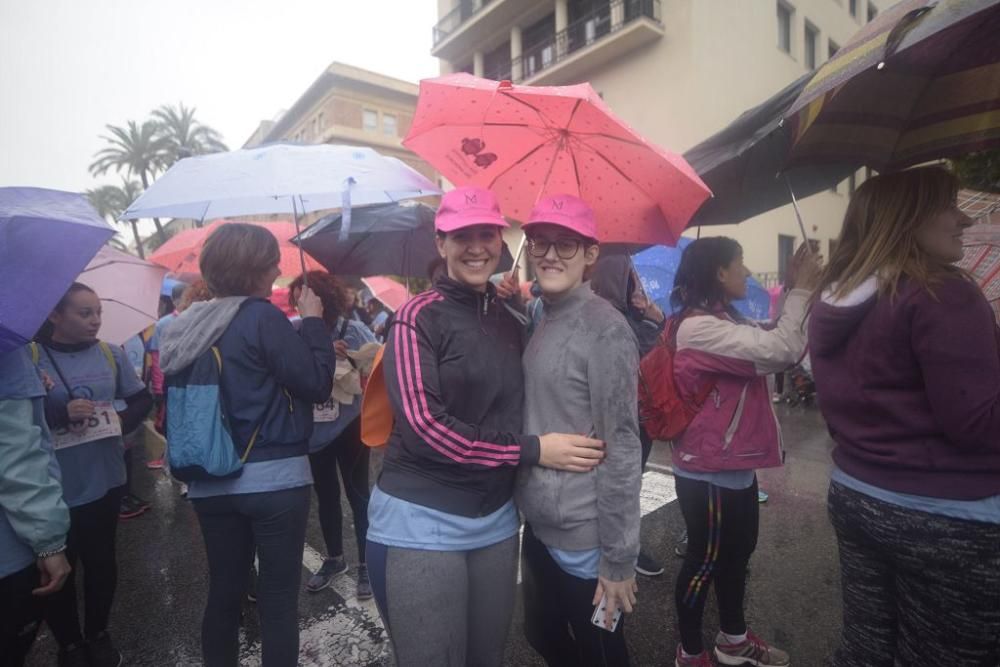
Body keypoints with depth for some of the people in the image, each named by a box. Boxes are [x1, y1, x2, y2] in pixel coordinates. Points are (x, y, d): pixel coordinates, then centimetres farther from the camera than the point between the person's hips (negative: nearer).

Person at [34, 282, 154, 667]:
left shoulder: (110, 354, 2)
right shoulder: (30, 356, -9)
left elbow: (142, 399, 10)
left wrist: (123, 423, -7)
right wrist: (61, 413, -24)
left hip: (104, 480, 3)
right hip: (53, 488, -3)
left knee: (101, 560, 14)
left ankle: (98, 635, 35)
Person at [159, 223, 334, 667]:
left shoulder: (185, 327, 8)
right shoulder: (262, 317, -14)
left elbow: (172, 408, 14)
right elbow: (318, 384, -13)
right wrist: (314, 321, -5)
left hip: (210, 482, 7)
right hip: (274, 477, -7)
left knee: (224, 590, 19)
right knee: (279, 596, 6)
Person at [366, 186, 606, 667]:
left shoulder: (510, 324, 8)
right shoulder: (418, 317, -11)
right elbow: (422, 425, -19)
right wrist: (533, 450, -18)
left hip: (496, 519, 6)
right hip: (421, 520, -5)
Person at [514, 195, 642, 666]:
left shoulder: (605, 328, -18)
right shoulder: (540, 321, 6)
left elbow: (621, 448, -18)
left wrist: (619, 557, -16)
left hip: (584, 537, -7)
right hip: (538, 525, 7)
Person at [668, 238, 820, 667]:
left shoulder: (722, 321, 10)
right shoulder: (698, 326, -23)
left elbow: (767, 352, 11)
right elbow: (779, 350, -28)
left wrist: (799, 293, 2)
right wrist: (801, 290, -17)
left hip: (734, 465, 10)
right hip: (709, 471, -10)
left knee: (737, 553, 24)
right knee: (704, 561, 8)